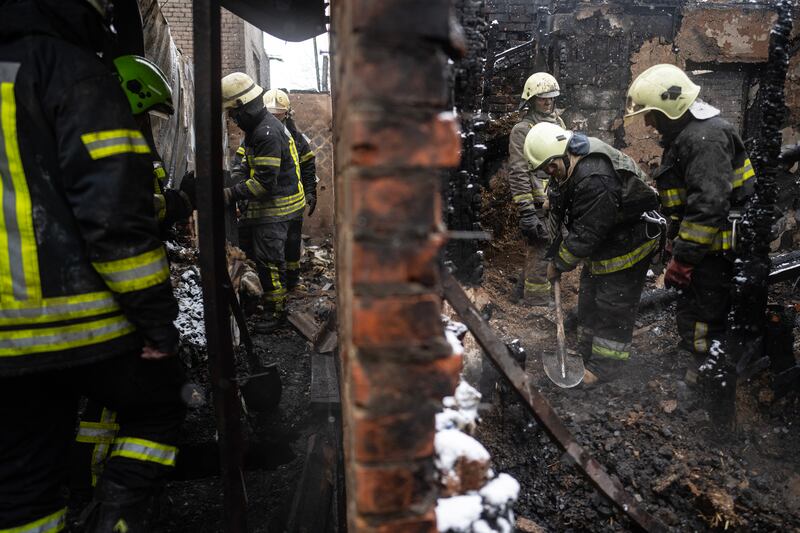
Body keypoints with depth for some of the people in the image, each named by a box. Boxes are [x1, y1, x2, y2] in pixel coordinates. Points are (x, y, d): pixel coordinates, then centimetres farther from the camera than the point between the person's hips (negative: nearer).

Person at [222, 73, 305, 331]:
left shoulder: (267, 133, -23)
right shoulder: (255, 128, 11)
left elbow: (265, 182, -27)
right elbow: (246, 162, 17)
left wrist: (232, 194, -22)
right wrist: (231, 181, -1)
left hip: (275, 207, -10)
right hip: (262, 206, 10)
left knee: (268, 259, -4)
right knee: (247, 244, 19)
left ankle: (277, 311, 10)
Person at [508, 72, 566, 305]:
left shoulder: (558, 124, 16)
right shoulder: (522, 130, -8)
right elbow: (518, 174, -15)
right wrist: (526, 212, -20)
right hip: (538, 207, -8)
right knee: (539, 255, -6)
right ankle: (538, 304, 3)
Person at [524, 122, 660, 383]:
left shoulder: (595, 179, -35)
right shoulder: (571, 167, -2)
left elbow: (586, 233, -31)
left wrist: (559, 263, -20)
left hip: (627, 246, -10)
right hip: (601, 244, 10)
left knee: (613, 308, 1)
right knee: (589, 301, 18)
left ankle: (604, 367, 15)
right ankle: (586, 355, 33)